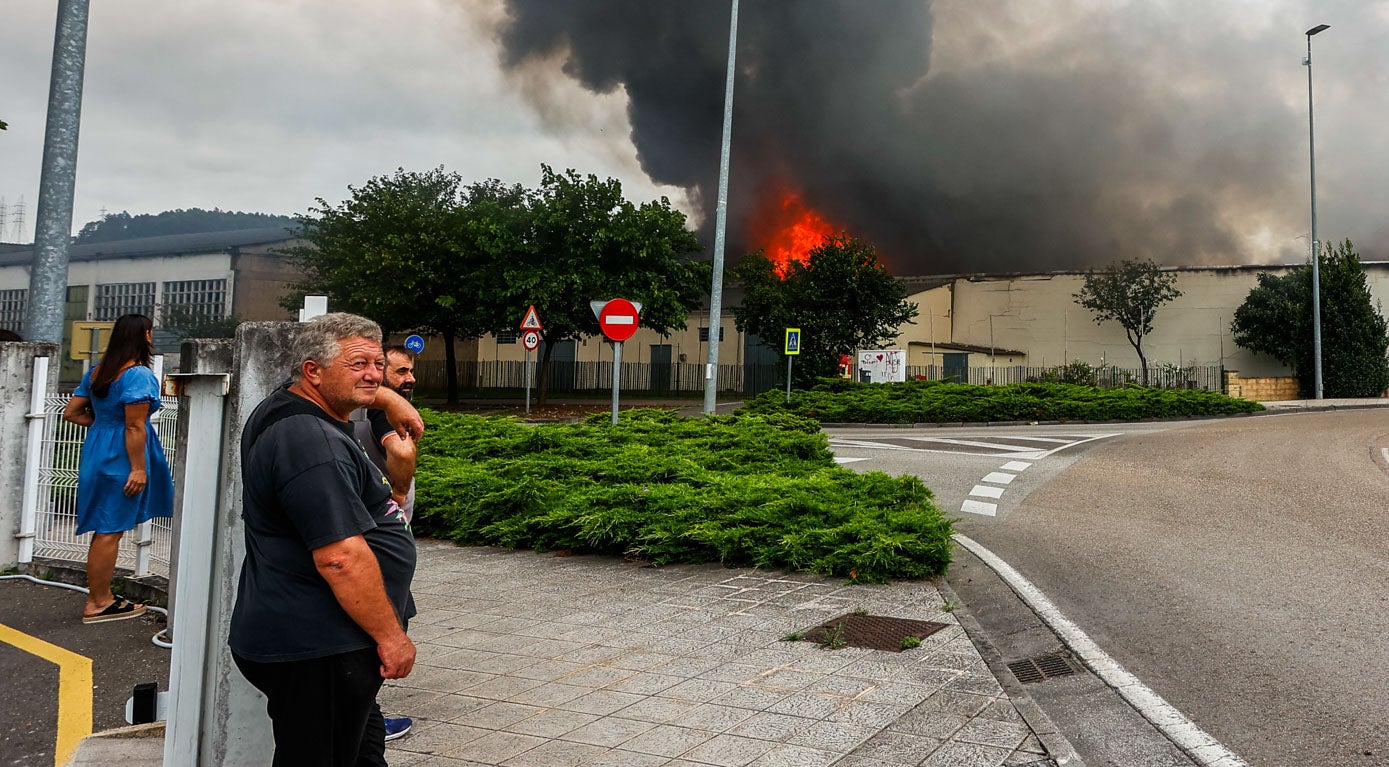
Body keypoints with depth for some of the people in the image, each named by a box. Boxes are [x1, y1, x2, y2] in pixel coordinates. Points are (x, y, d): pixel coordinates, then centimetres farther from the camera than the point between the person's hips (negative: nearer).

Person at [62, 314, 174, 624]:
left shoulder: (96, 372, 11)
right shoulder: (138, 375, -16)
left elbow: (71, 413, 14)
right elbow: (134, 428, -20)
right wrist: (138, 469, -18)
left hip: (97, 452, 9)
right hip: (119, 459, -9)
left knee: (105, 530, 16)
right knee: (110, 531, -1)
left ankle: (101, 596, 24)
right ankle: (99, 604, 7)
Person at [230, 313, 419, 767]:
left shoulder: (291, 411, 11)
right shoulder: (311, 441, -22)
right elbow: (340, 558, -27)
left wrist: (391, 399, 24)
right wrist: (391, 636, -19)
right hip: (318, 651, -11)